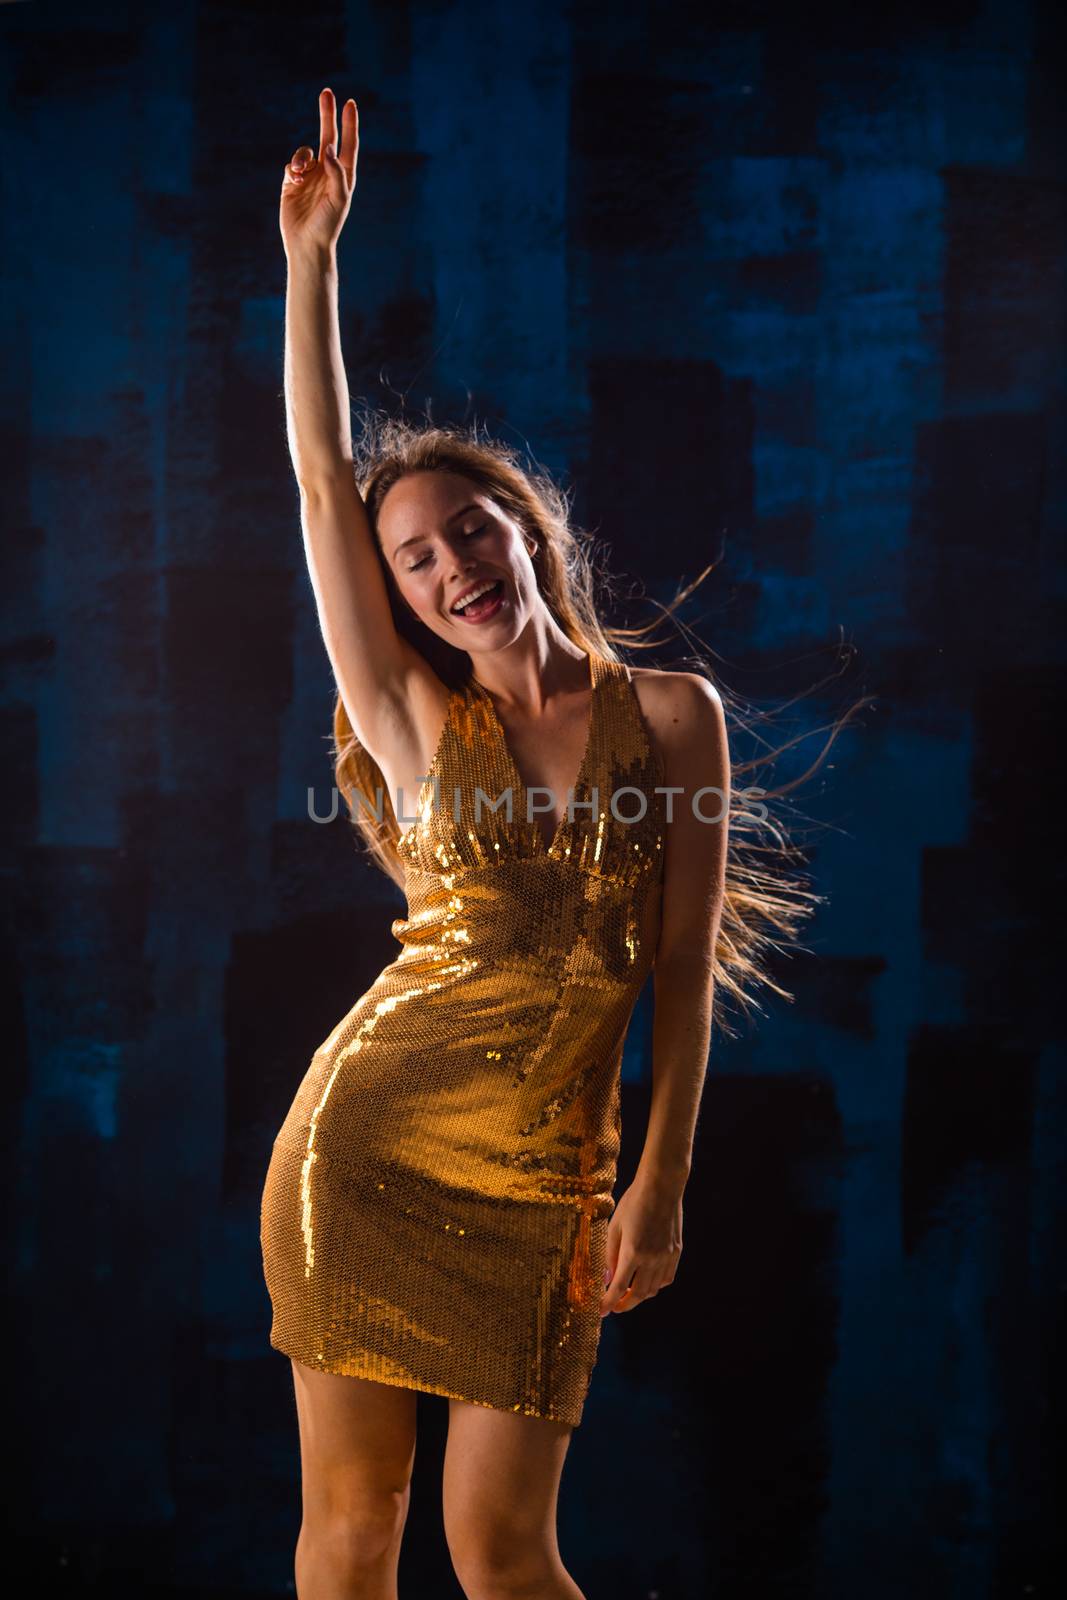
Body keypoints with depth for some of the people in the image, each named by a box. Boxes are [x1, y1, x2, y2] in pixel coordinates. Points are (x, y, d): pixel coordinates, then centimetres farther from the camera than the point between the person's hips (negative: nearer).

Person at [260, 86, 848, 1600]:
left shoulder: (674, 713, 1)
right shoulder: (413, 717, 3)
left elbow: (686, 969, 0)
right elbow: (322, 474, -1)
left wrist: (662, 1184, -4)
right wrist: (311, 253, -3)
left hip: (543, 1178, -1)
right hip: (368, 1130, 1)